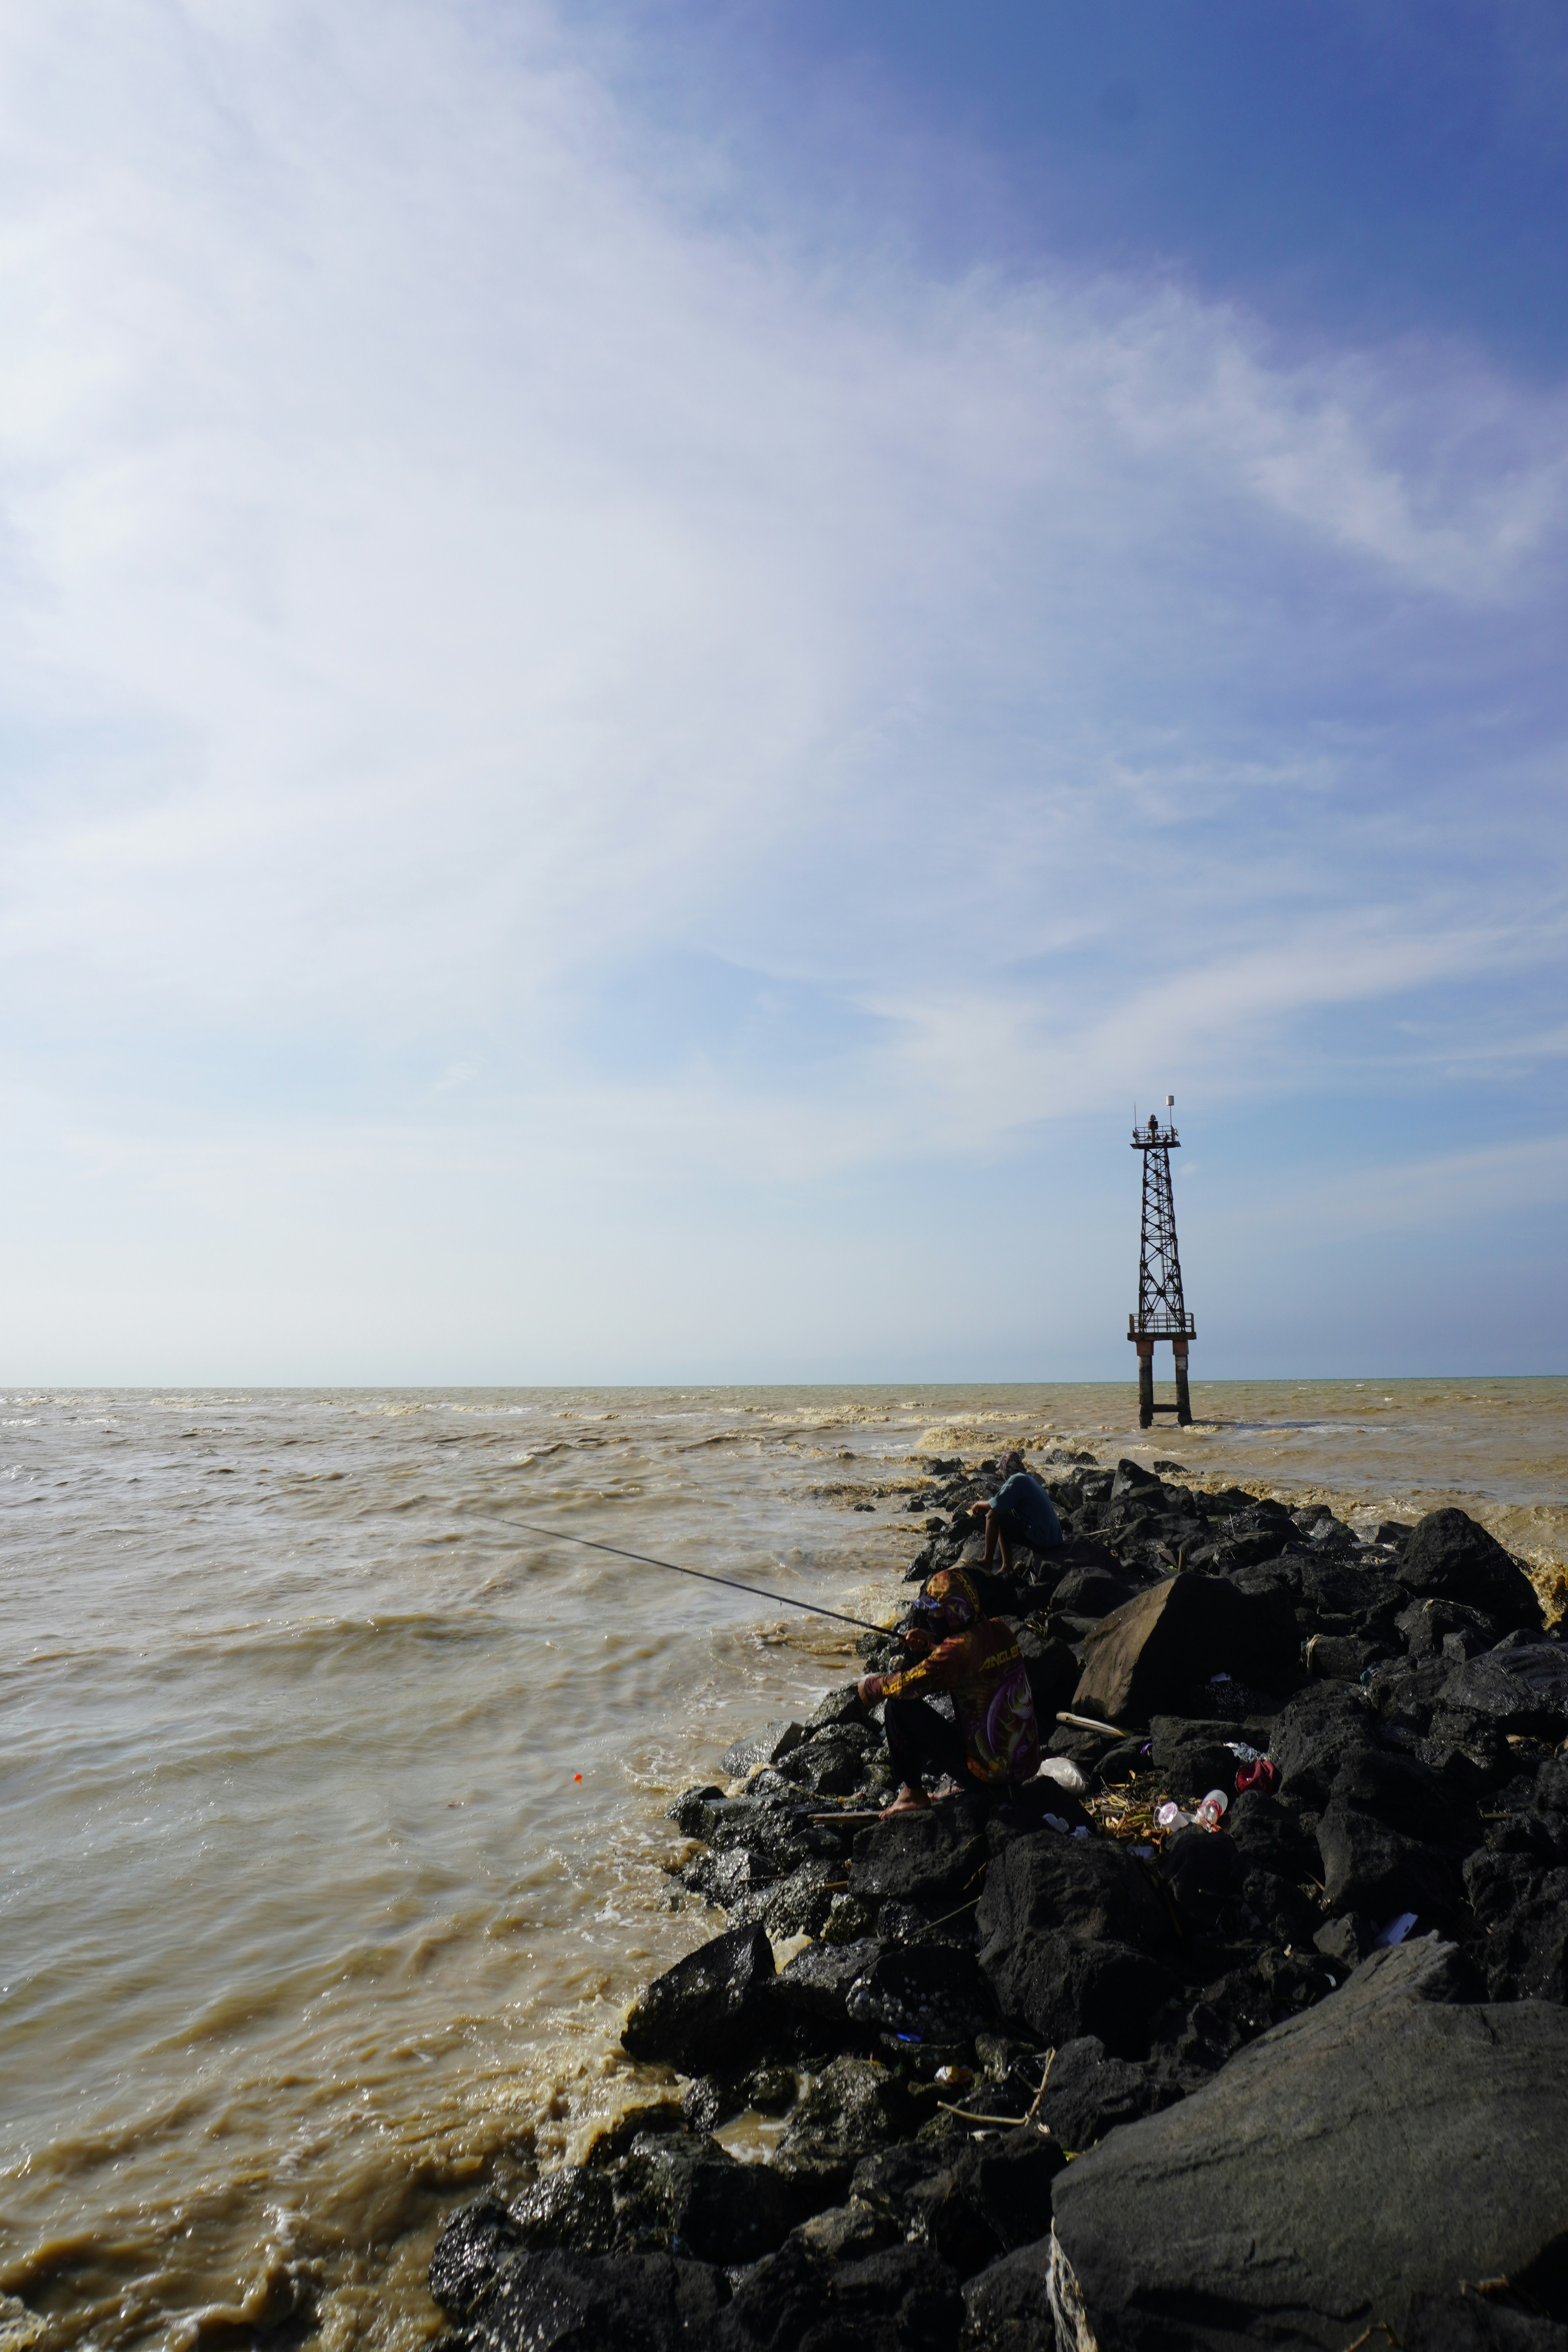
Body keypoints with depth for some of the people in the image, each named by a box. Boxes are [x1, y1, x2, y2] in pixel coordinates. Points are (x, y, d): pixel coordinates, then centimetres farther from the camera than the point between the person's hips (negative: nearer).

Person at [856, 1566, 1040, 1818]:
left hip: (987, 1772, -8)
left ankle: (912, 1793, 7)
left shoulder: (958, 1648, -21)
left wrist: (871, 1686, 3)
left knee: (898, 1705, -4)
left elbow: (903, 1686, -17)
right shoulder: (1001, 1631, 1)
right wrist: (931, 1645, 8)